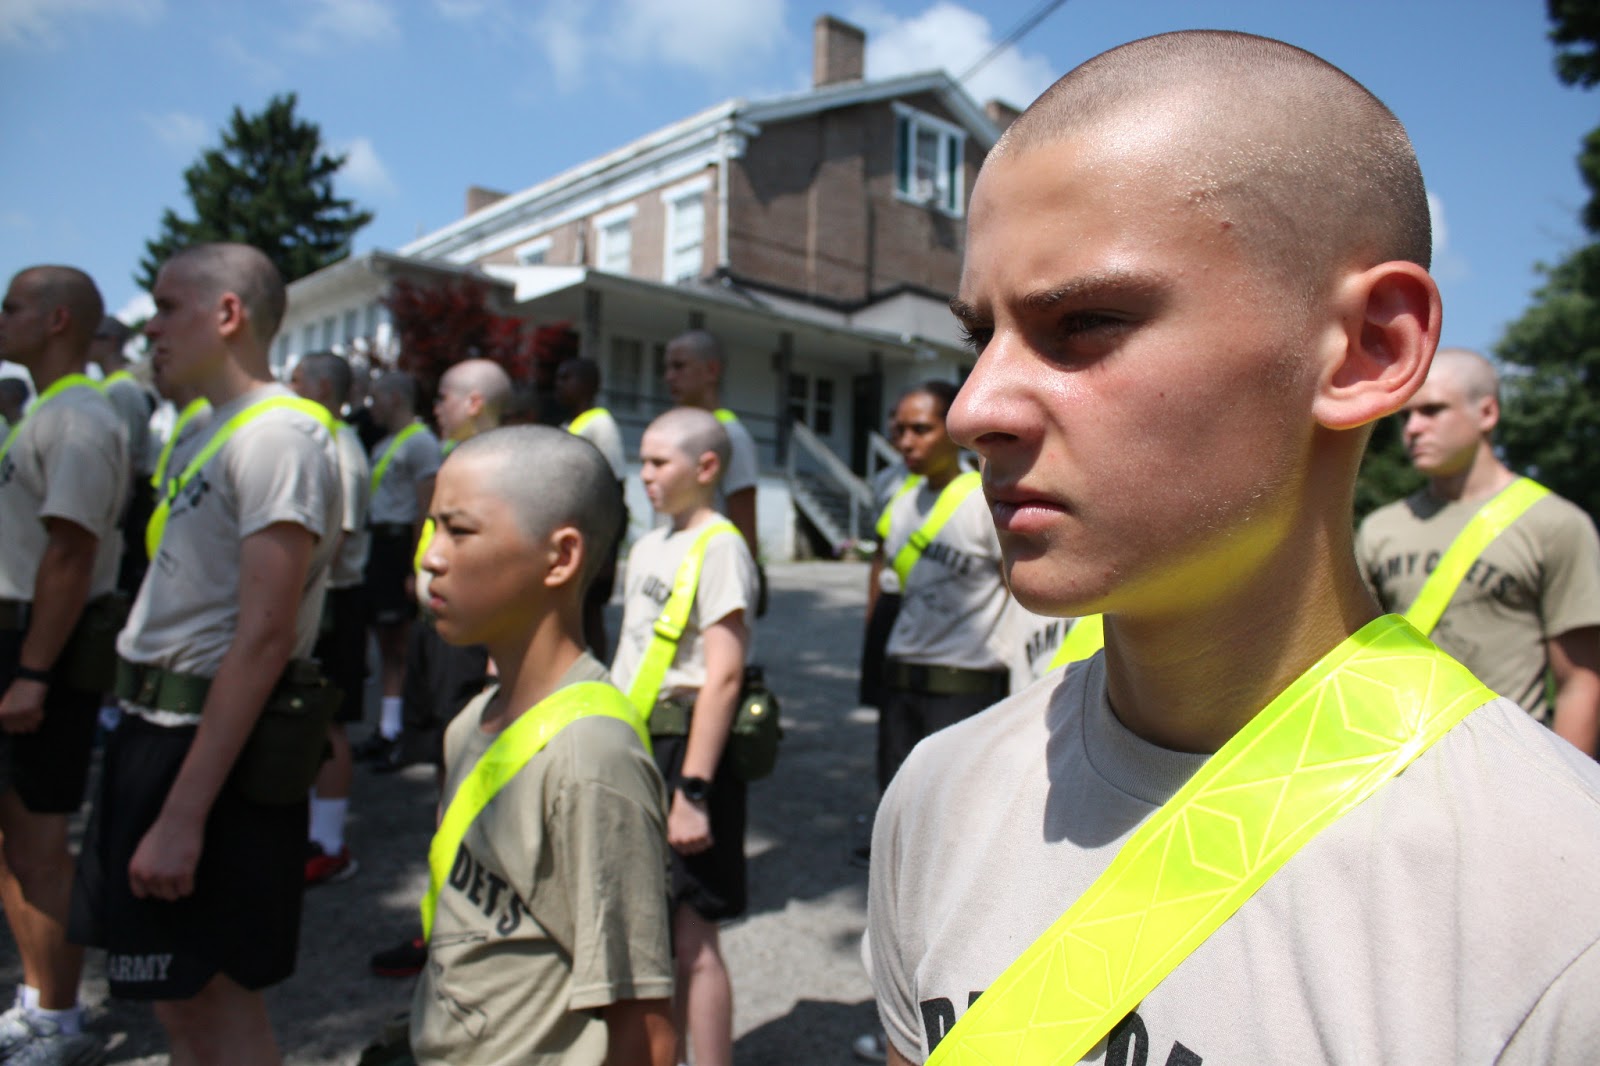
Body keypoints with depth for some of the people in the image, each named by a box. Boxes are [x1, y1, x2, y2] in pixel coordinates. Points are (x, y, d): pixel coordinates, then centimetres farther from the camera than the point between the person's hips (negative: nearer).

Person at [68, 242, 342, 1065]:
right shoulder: (217, 432, 14)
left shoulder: (277, 435, -17)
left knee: (215, 998, 3)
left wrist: (183, 812, -23)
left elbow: (263, 637, -23)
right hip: (160, 723, 9)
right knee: (178, 994, 19)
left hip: (216, 739, -9)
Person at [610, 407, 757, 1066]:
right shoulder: (649, 545, 14)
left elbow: (723, 676, -19)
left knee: (690, 936, -2)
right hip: (634, 744, 8)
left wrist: (692, 791, -22)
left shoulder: (718, 547, -12)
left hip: (683, 745, -8)